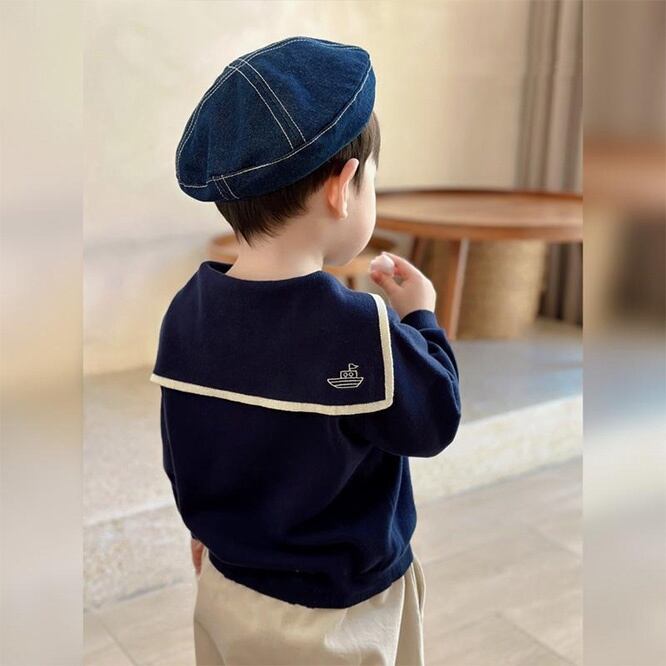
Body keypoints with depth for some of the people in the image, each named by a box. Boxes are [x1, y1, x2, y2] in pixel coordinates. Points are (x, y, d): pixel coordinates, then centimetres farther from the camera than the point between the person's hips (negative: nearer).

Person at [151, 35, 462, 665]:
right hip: (336, 615, -5)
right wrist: (421, 317, -2)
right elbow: (435, 423, -14)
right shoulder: (360, 332, -31)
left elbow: (178, 451, 2)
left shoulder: (186, 310, -11)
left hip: (225, 591, 5)